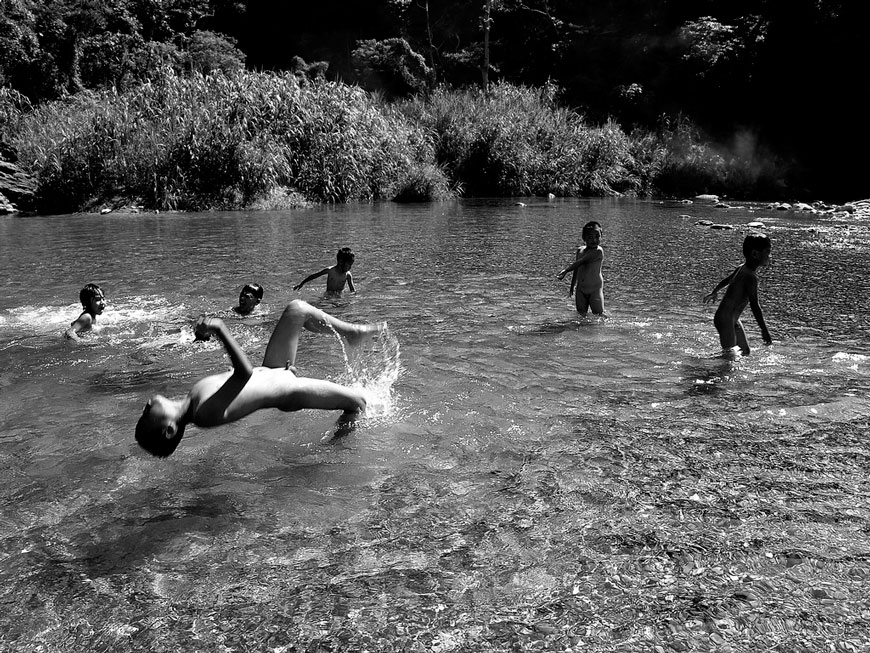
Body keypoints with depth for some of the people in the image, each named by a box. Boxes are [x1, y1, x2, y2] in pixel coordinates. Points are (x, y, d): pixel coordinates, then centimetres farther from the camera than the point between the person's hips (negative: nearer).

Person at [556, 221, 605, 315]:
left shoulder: (598, 251, -15)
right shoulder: (580, 250, 8)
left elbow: (580, 262, -22)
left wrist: (565, 271, -27)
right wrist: (572, 286, 23)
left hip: (595, 289, -5)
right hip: (580, 289, 6)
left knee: (599, 315, -5)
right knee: (581, 315, 5)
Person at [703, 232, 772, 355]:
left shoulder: (742, 268, 7)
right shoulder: (751, 276, -21)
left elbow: (726, 280, 27)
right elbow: (754, 305, -26)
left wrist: (714, 292, 46)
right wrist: (764, 330, -25)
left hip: (733, 319, 10)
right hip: (725, 319, -10)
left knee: (745, 351, 12)